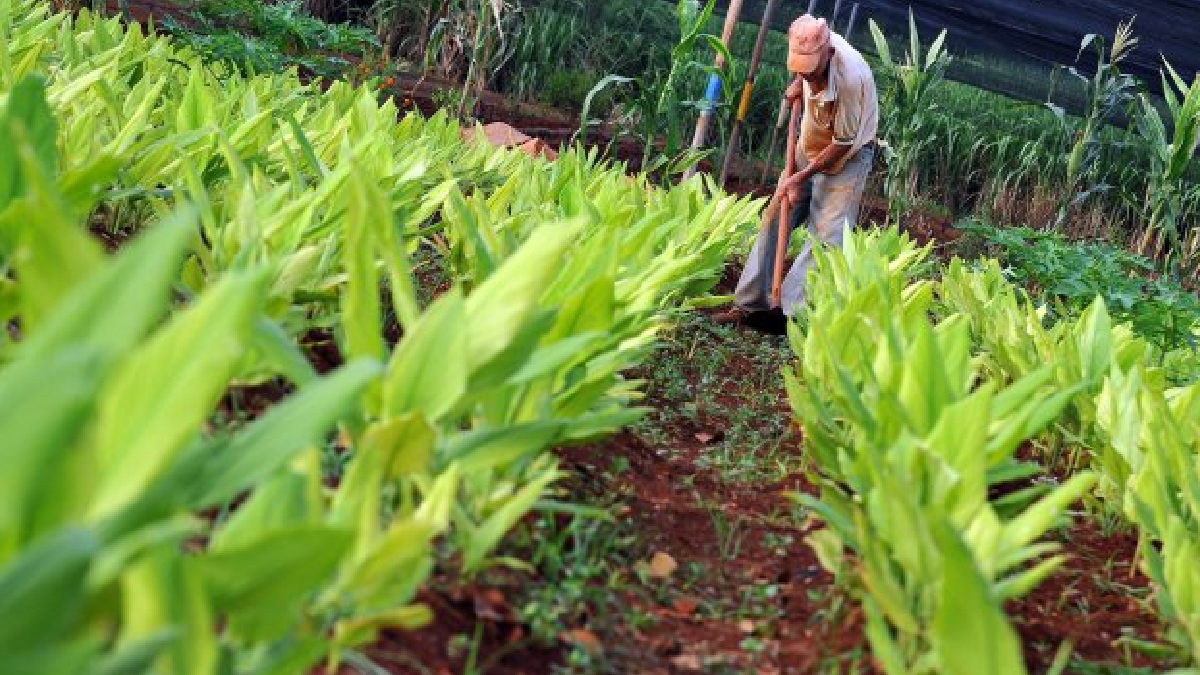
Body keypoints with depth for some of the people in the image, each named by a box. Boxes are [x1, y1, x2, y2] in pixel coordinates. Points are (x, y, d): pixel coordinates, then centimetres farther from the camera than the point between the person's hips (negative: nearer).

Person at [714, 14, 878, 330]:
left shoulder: (851, 77, -36)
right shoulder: (814, 44, -17)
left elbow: (844, 143, -25)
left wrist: (801, 177, -19)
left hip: (847, 157, -7)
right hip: (809, 149, 7)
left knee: (825, 235, -16)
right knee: (777, 220, 4)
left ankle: (791, 312, -16)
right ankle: (750, 304, 7)